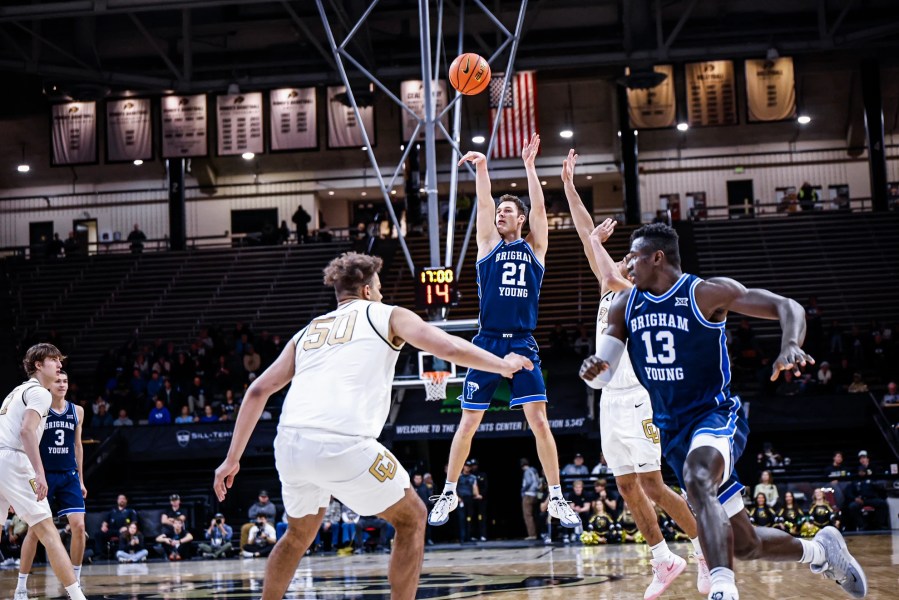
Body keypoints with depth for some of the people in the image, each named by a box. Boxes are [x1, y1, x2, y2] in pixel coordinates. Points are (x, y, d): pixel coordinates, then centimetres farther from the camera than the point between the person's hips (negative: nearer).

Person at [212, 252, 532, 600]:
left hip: (290, 444, 6)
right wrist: (504, 365, 21)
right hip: (342, 443, -5)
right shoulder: (386, 315, 16)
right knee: (411, 519, 15)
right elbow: (450, 348, 5)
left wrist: (233, 459, 26)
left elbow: (258, 391, 24)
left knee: (300, 535, 30)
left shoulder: (307, 331, 29)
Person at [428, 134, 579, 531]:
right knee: (468, 423, 4)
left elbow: (539, 207, -1)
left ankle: (557, 499, 1)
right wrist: (481, 169, -17)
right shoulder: (488, 244, 9)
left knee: (539, 421, -7)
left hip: (523, 345, 0)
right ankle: (449, 494, 16)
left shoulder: (535, 246, 10)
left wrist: (529, 166, -5)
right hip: (487, 343, 0)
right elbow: (484, 204, -3)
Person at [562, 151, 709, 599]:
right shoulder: (610, 292, 13)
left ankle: (706, 546, 4)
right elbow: (586, 236, 13)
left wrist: (597, 240, -16)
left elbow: (609, 273, -29)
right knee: (627, 487, 6)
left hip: (638, 400, -8)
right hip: (611, 401, 8)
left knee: (652, 485, -9)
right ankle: (665, 561, 13)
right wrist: (569, 186, 12)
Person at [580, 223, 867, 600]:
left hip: (714, 415, -6)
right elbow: (604, 372, 6)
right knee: (744, 544, 8)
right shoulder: (624, 306, 6)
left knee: (697, 480, -41)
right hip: (671, 430, 6)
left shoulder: (706, 293, -10)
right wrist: (592, 368, -20)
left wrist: (790, 345, -34)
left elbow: (787, 307, -13)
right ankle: (820, 551, 35)